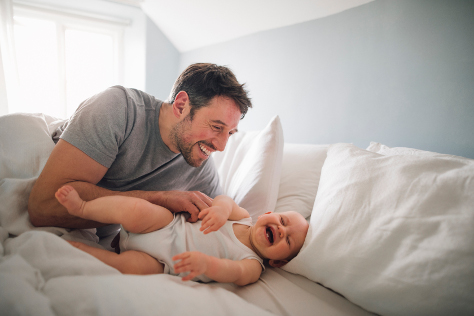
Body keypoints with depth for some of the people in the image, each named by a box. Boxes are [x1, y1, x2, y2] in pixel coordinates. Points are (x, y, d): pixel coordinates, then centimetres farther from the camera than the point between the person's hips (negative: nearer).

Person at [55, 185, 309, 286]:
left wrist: (206, 263, -43)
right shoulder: (244, 218, 7)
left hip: (161, 261, -1)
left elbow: (234, 272, -21)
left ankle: (75, 248, -5)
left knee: (133, 266, -28)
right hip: (167, 225, 2)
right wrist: (221, 208, -26)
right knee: (136, 210, -26)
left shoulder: (253, 266, -3)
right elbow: (224, 199, -1)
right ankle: (81, 207, -4)